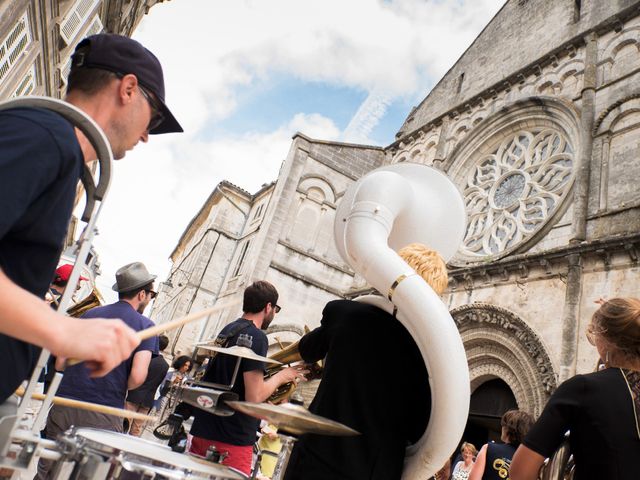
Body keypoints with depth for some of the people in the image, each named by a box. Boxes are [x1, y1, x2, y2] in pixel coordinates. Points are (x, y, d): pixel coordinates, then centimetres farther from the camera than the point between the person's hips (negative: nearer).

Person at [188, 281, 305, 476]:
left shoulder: (227, 330, 10)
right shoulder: (256, 337, -16)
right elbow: (254, 397, -21)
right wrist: (282, 376, -6)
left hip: (203, 430, 8)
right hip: (232, 438, -8)